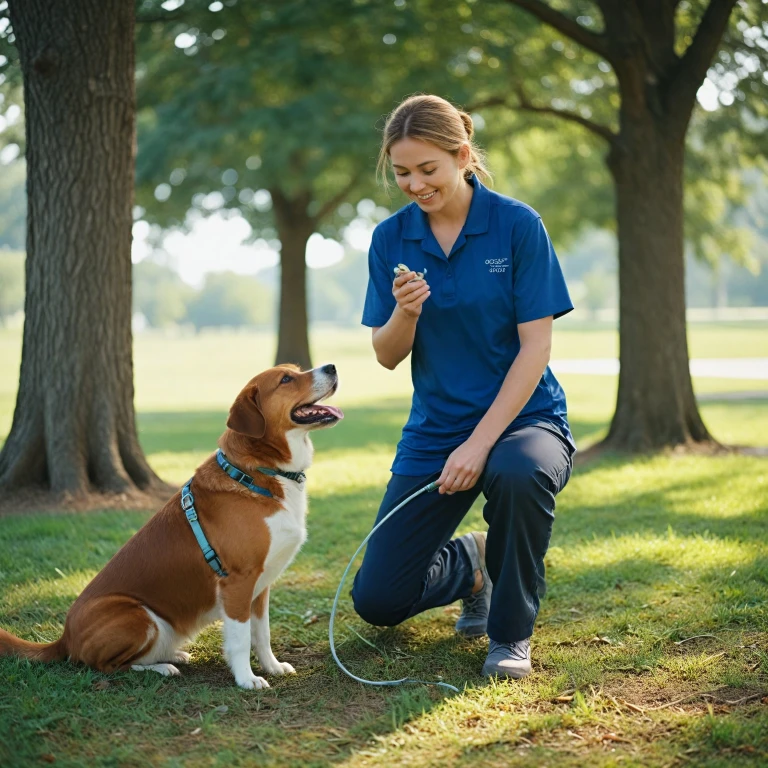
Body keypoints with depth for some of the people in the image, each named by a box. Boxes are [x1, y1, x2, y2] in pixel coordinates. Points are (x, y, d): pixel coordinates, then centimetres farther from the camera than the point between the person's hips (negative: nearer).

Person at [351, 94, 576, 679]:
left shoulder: (518, 225, -10)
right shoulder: (392, 239, 0)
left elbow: (535, 347, -13)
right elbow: (387, 356, 0)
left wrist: (480, 443, -22)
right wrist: (405, 313, -23)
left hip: (523, 418, -3)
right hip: (434, 429, 3)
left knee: (519, 473, -41)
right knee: (377, 600, -4)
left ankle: (511, 632, -12)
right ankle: (470, 567, 31)